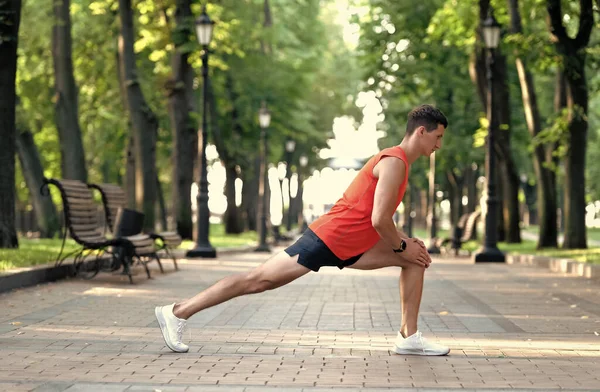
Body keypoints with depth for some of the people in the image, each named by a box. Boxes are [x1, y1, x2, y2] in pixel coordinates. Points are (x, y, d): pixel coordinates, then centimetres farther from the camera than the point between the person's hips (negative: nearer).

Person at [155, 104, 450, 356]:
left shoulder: (396, 162, 17)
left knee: (417, 259, 8)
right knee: (260, 279, -7)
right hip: (329, 239, -10)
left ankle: (409, 337, 5)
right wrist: (402, 247, -8)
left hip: (348, 246, 10)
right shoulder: (395, 162, -15)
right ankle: (178, 313, -1)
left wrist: (403, 241, 12)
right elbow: (379, 220, -23)